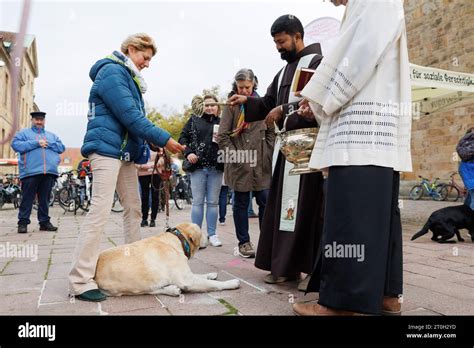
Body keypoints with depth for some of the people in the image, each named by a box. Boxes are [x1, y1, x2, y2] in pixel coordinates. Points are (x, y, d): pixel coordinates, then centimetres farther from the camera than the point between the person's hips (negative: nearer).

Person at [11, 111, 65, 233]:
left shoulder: (51, 135, 24)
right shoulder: (24, 133, 13)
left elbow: (61, 148, 13)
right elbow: (16, 145, -4)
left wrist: (48, 144, -4)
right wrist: (36, 143, -10)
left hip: (49, 172, 3)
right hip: (30, 172, -3)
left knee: (45, 199, 7)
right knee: (27, 198, -2)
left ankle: (44, 222, 13)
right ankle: (23, 222, 4)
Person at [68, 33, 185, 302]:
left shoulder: (129, 78, 22)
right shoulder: (112, 72, -8)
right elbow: (130, 116, -18)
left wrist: (155, 143, 8)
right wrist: (164, 139, -16)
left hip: (126, 151, 10)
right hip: (107, 148, -10)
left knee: (134, 209, 10)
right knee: (100, 211, -14)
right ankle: (81, 281, -10)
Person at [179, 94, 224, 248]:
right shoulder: (194, 120, 9)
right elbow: (183, 137, 6)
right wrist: (188, 152, -8)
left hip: (216, 167, 1)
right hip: (198, 166, -1)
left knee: (213, 202, 7)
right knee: (198, 202, 1)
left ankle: (212, 234, 15)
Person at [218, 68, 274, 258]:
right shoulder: (232, 105, 2)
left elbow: (271, 131, 10)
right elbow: (222, 136, -2)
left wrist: (268, 154, 0)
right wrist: (234, 156, -9)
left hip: (261, 163, 2)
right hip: (239, 162, -2)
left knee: (266, 201, 3)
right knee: (241, 203, 6)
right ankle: (244, 242, 17)